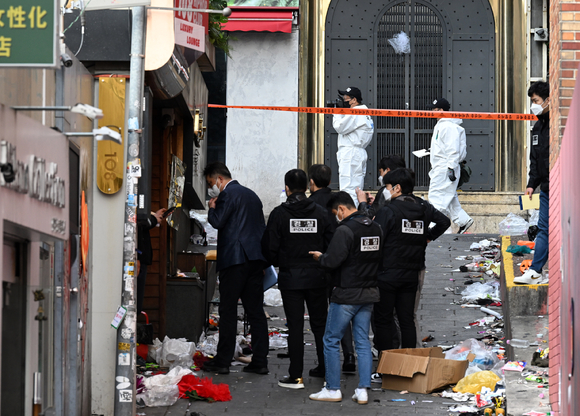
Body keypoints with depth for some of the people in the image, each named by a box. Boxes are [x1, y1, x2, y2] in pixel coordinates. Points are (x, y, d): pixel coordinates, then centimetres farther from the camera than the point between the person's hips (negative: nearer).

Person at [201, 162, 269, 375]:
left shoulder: (228, 194, -7)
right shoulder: (251, 195, 20)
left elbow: (217, 222, -16)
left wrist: (212, 208, 5)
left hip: (234, 257, -8)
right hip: (255, 258, 8)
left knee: (228, 311, -4)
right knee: (256, 311, 6)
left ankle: (223, 361, -3)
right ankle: (260, 361, 5)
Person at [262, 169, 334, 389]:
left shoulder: (279, 213, -7)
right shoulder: (321, 212, 0)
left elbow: (269, 247, -5)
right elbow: (332, 244, 0)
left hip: (290, 278, -2)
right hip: (317, 277, 2)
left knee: (295, 326, 1)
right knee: (320, 324, 11)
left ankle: (296, 376, 2)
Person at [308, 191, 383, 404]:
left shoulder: (345, 230, -17)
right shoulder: (376, 228, 6)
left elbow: (332, 261, -20)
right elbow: (379, 257, 13)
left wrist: (320, 257, 0)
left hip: (346, 295, -7)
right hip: (369, 294, 7)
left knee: (331, 340, 5)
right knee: (363, 341, 10)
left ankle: (333, 389, 7)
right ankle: (363, 390, 7)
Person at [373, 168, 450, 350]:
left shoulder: (388, 211, -14)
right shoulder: (424, 207, 5)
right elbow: (445, 222, 19)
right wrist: (428, 237, 21)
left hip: (387, 274, -6)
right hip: (411, 275, 6)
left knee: (383, 321, 3)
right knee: (407, 320, 11)